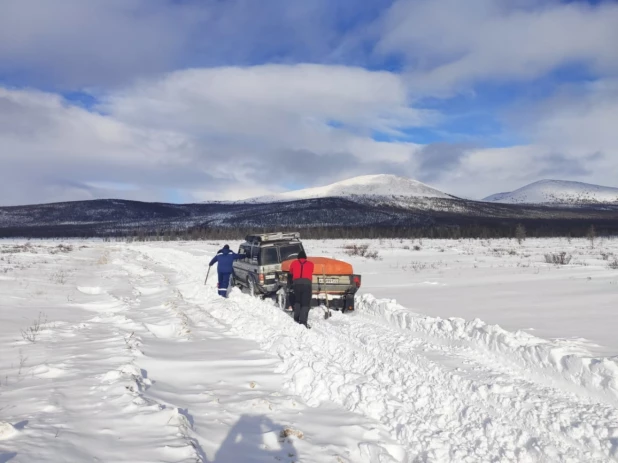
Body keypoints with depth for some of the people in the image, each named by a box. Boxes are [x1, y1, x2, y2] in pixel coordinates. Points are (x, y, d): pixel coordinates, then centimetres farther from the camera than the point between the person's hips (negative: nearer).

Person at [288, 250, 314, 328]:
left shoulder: (294, 263, 21)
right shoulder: (310, 264, 20)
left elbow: (291, 273, 31)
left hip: (296, 283, 2)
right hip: (306, 283, -2)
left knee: (297, 301, 20)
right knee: (305, 303, -5)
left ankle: (296, 318, 14)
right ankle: (303, 321, -17)